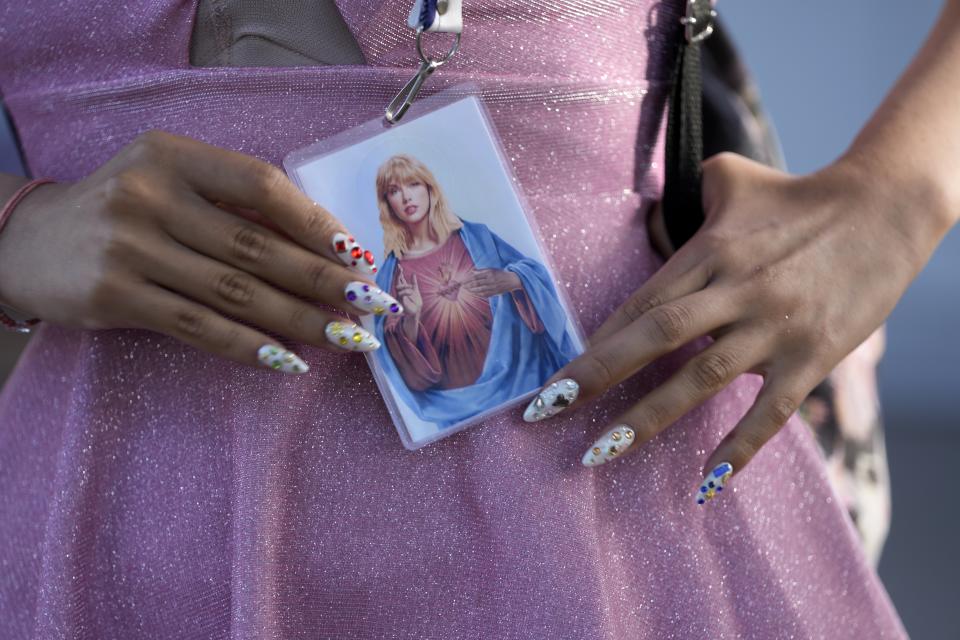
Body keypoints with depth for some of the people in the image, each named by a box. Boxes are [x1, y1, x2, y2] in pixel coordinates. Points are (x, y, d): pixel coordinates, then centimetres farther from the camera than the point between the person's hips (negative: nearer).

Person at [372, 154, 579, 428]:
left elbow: (535, 274, 4)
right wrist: (411, 318, -17)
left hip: (516, 374, 1)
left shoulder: (475, 236, 7)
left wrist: (510, 281, -17)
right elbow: (399, 359, 1)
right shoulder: (391, 274, 5)